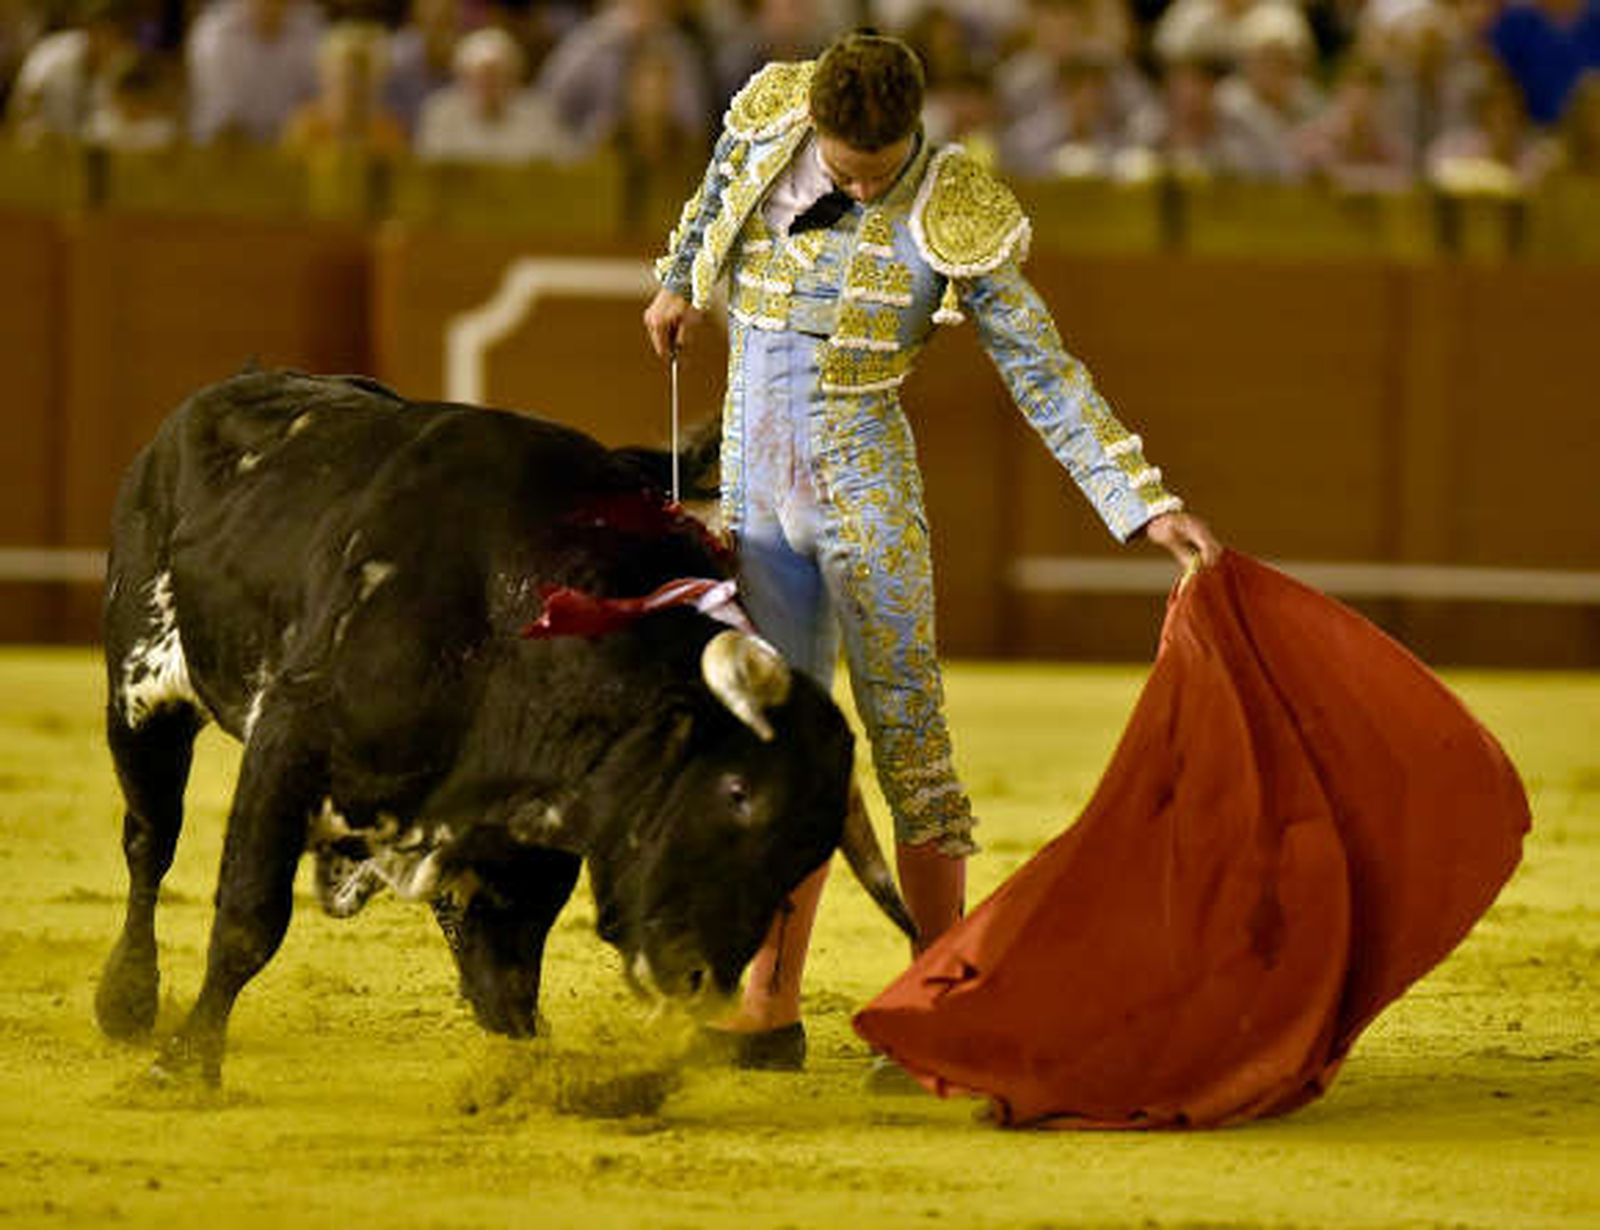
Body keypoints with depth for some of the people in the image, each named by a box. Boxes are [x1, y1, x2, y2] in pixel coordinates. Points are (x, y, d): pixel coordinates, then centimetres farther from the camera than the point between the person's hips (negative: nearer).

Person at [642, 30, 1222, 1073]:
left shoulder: (954, 224, -13)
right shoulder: (765, 125, -4)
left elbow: (1050, 380, -10)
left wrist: (1149, 506, -15)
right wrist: (681, 282, 38)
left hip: (863, 491, -4)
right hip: (754, 492, 4)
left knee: (907, 737, -5)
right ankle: (769, 1015, 10)